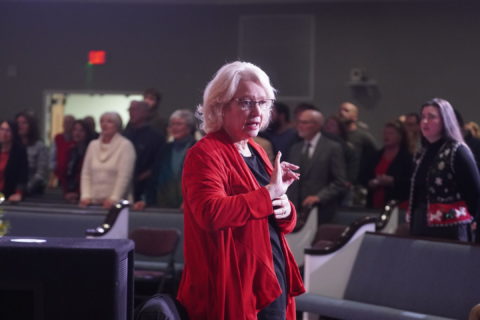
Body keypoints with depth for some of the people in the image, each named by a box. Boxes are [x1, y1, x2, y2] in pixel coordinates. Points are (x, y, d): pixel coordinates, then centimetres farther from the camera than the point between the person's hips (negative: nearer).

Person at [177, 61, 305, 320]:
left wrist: (286, 211, -1)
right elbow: (211, 213, -29)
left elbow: (283, 222, 22)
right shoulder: (206, 154, -11)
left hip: (273, 284, 9)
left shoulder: (257, 152, 15)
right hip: (235, 290, -8)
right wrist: (269, 192, -22)